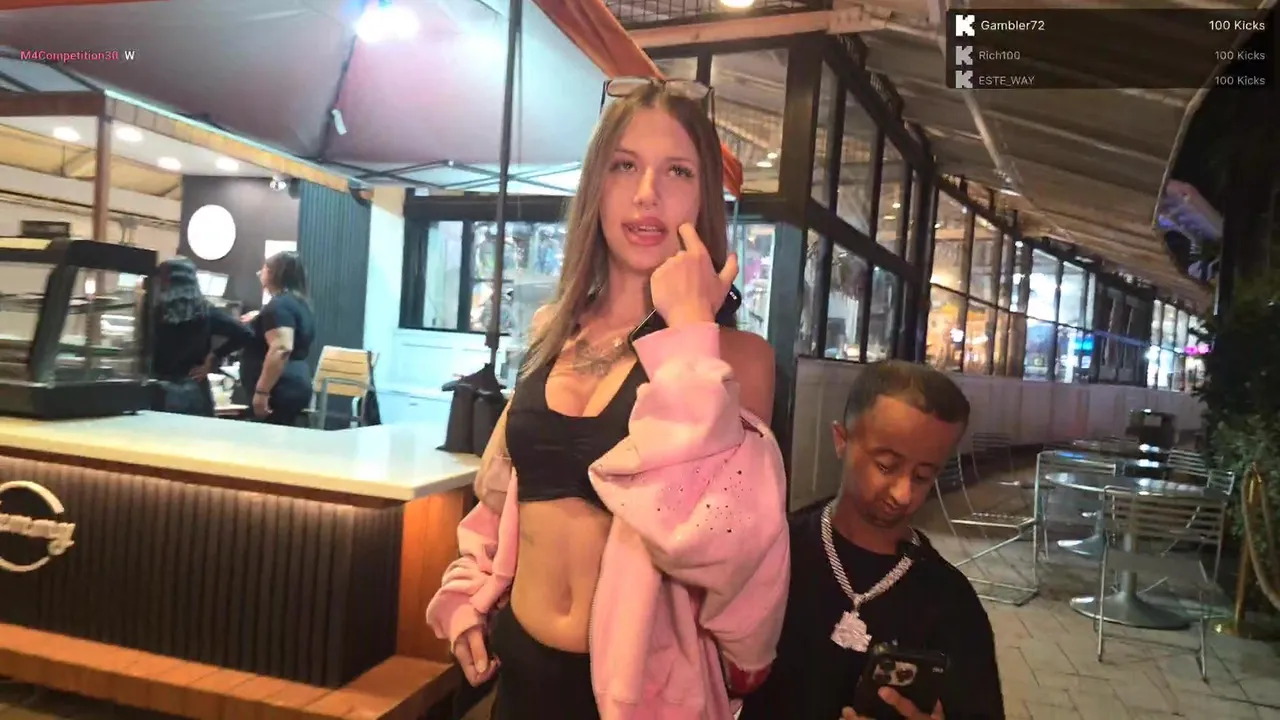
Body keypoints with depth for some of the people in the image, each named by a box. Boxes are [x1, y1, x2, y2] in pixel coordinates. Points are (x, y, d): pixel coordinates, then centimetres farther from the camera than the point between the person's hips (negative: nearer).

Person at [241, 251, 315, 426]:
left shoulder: (279, 305, -12)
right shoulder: (300, 303, 18)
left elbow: (281, 349, -25)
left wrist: (261, 391, -26)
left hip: (280, 390, -10)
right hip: (295, 386, 10)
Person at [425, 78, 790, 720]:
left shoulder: (736, 355, -13)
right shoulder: (552, 333, 1)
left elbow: (705, 536, -29)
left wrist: (690, 331, -26)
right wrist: (465, 597, 5)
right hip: (519, 665, 4)